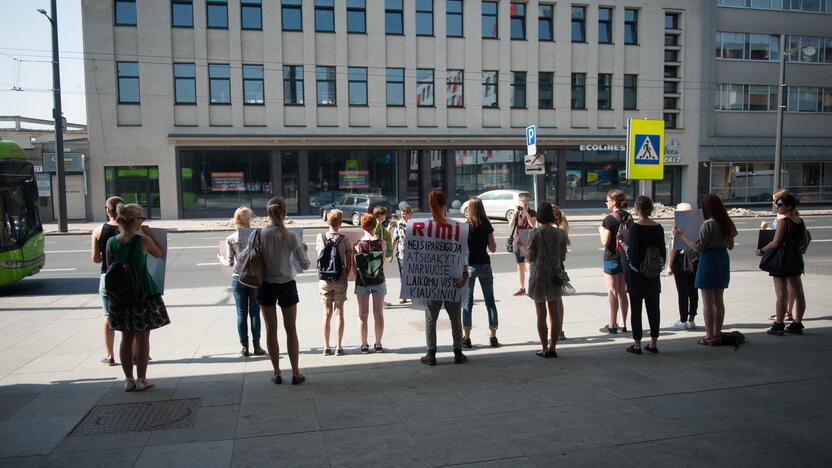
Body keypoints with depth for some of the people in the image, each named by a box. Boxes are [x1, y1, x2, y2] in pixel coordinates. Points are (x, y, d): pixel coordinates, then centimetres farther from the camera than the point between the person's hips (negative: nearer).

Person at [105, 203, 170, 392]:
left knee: (126, 338, 13)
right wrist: (149, 234, 11)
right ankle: (141, 379, 10)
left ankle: (129, 379, 19)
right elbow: (159, 254, 4)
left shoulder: (111, 242, -2)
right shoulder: (143, 240, -14)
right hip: (143, 293, -4)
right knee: (142, 338, 5)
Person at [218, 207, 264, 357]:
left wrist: (221, 259, 18)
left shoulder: (230, 239, -3)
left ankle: (244, 346, 11)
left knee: (241, 313, 8)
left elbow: (230, 262, -2)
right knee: (254, 312, 7)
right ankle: (256, 346, 9)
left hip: (238, 279, 1)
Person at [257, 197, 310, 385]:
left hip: (265, 286, 1)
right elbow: (305, 265, -9)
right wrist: (303, 250, 10)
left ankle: (277, 373, 18)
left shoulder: (257, 235, -9)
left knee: (271, 330, 12)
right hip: (286, 286, -1)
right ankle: (295, 373, 15)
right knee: (291, 330, 10)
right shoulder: (290, 237, -13)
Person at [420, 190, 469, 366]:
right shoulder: (456, 226, -7)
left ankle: (431, 354, 11)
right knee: (455, 317, 14)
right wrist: (464, 274, -7)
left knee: (431, 318, 10)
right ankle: (458, 353, 20)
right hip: (452, 278, 0)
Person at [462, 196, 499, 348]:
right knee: (490, 300, 10)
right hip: (484, 265, 2)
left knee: (467, 302, 6)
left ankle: (466, 337, 5)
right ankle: (493, 337, 11)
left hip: (469, 266, -2)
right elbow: (493, 248, 1)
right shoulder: (487, 225, -2)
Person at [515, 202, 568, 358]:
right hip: (555, 276, 3)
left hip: (539, 276, -3)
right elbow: (563, 257, 5)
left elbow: (530, 257, -9)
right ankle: (552, 347, 15)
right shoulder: (560, 233, 0)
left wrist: (520, 246, 6)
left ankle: (544, 348, 9)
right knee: (554, 312, 10)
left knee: (541, 314, 4)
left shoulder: (535, 232, -11)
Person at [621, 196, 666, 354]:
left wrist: (623, 242, -3)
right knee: (653, 307, 12)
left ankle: (637, 344, 8)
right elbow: (663, 251, 7)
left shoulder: (635, 228, -14)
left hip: (636, 272, -5)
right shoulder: (658, 227, 2)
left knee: (636, 308, 3)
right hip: (653, 275, 5)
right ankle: (653, 343, 18)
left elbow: (632, 253, -18)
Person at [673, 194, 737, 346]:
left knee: (708, 302, 0)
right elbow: (730, 246, 13)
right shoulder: (727, 223, 5)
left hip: (709, 261, -7)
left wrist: (681, 235, -12)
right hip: (723, 261, 7)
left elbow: (698, 248, -17)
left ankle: (709, 335, 4)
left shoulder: (708, 224, -16)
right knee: (718, 300, 13)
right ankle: (717, 334, 18)